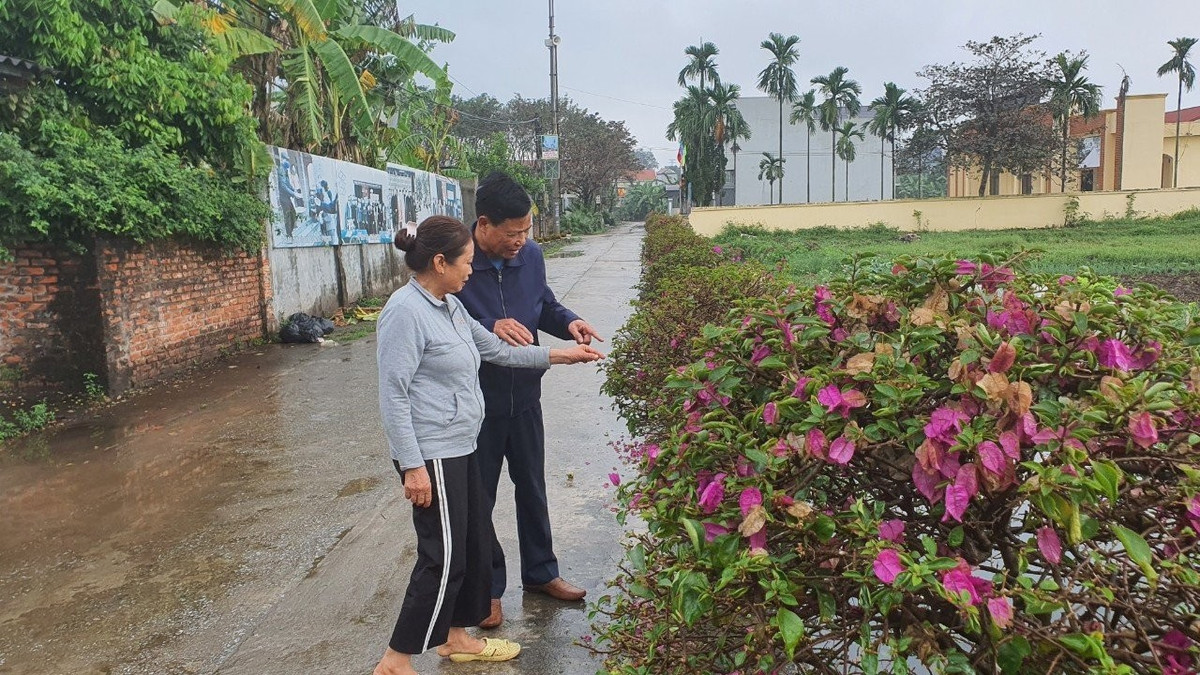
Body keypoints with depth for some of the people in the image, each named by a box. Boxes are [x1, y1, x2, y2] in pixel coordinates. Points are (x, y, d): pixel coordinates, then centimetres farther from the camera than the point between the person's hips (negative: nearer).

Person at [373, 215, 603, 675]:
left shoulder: (450, 306, 10)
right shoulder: (406, 311, -17)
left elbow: (496, 350, 20)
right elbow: (393, 395, -19)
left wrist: (558, 355, 19)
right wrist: (413, 466, -20)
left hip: (459, 447, 9)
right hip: (431, 454, -9)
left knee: (476, 543, 17)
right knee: (444, 557, -3)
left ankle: (456, 637, 35)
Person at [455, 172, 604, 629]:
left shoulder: (530, 255, -5)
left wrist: (568, 322, -10)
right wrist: (490, 328, -33)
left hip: (524, 396, 5)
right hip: (477, 403, -5)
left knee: (532, 487, 20)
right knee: (478, 498, 12)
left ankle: (540, 572, 41)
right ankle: (487, 587, 32)